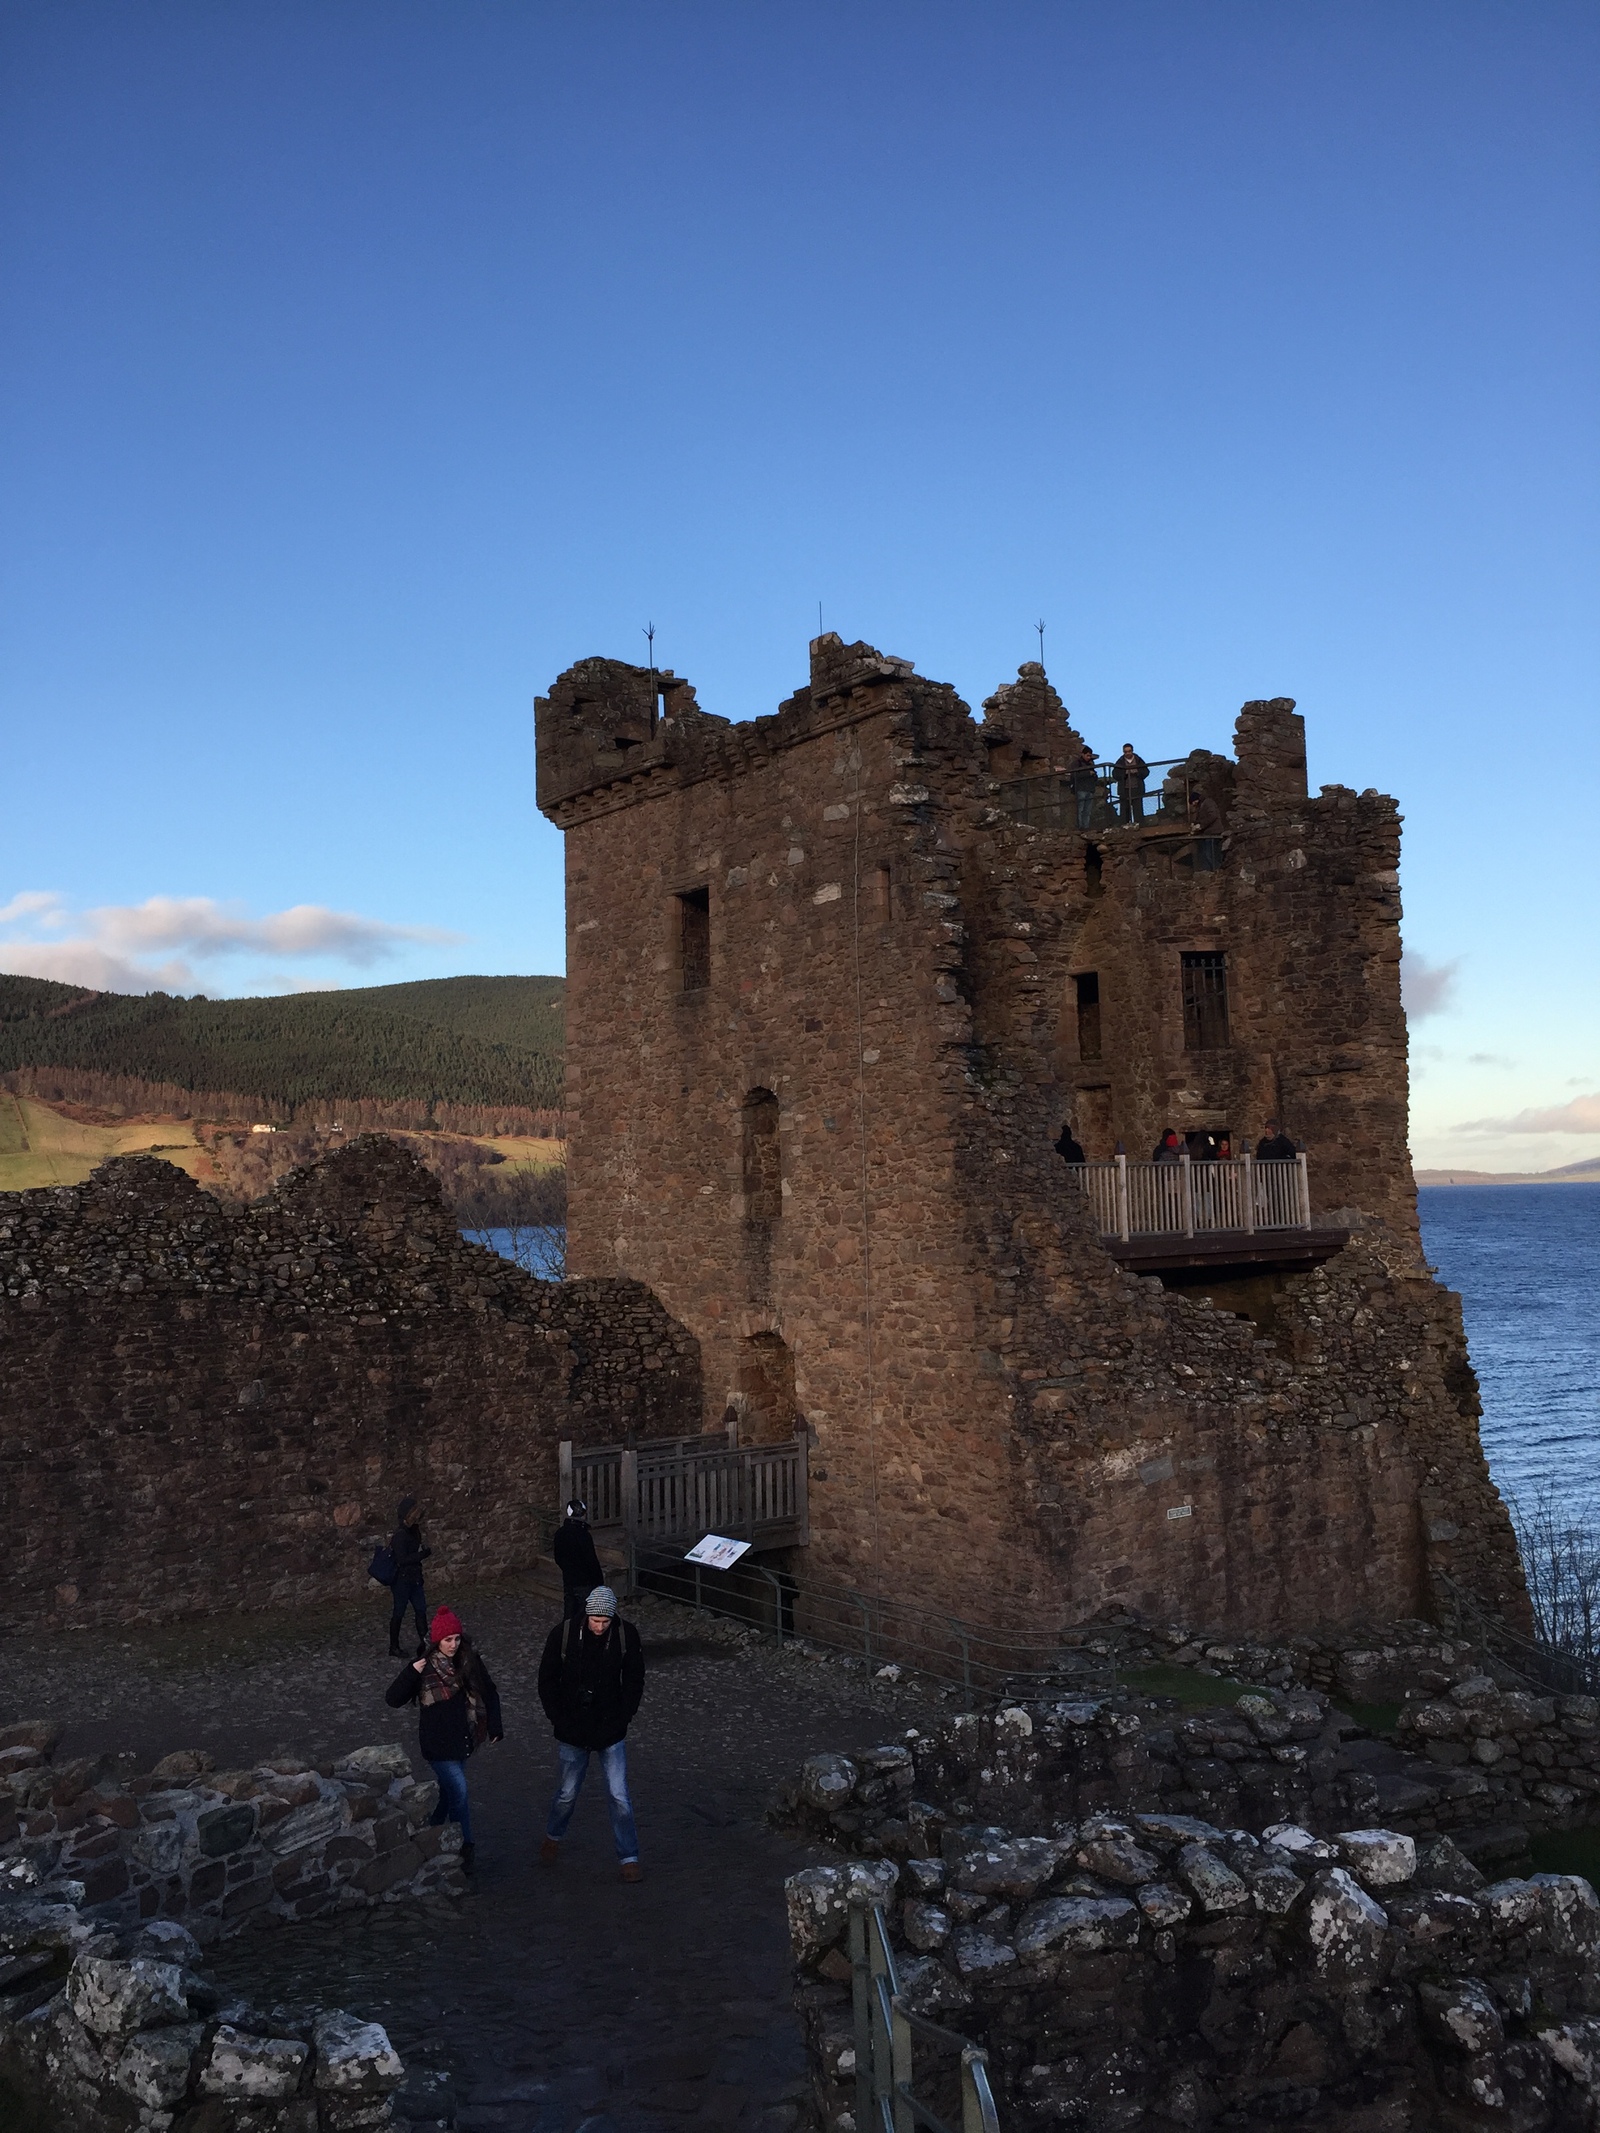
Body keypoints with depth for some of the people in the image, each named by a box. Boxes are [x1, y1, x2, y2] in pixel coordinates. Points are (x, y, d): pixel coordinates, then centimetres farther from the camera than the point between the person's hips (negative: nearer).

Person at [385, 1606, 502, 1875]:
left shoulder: (469, 1661, -3)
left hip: (463, 1738, 5)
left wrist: (494, 1726, 1)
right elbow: (392, 1699, -17)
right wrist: (411, 1674, -31)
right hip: (438, 1743, -5)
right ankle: (464, 1849, 5)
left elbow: (489, 1693, 7)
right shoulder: (424, 1667, -14)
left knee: (448, 1790, 17)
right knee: (459, 1792, -8)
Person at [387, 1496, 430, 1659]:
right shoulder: (401, 1535, -21)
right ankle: (394, 1648, 17)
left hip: (414, 1579, 8)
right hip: (401, 1580, -8)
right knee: (398, 1613, 5)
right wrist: (423, 1554, -22)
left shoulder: (413, 1532, 6)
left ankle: (424, 1643, 11)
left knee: (421, 1610, 7)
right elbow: (402, 1559, -25)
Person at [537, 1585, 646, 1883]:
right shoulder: (563, 1634, -15)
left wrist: (622, 1719, -6)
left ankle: (629, 1858, 13)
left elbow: (634, 1680, 0)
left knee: (619, 1796, 0)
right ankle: (553, 1838, 42)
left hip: (611, 1732, 0)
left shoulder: (626, 1635, -12)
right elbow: (547, 1681, -3)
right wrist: (560, 1721, -7)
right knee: (568, 1793, 15)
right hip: (573, 1733, 0)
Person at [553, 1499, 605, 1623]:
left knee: (568, 1615, 15)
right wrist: (600, 1580, -7)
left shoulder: (560, 1533, 1)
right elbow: (591, 1561, -19)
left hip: (567, 1581, 7)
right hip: (585, 1583, -7)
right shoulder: (583, 1535, -22)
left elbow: (558, 1558, 11)